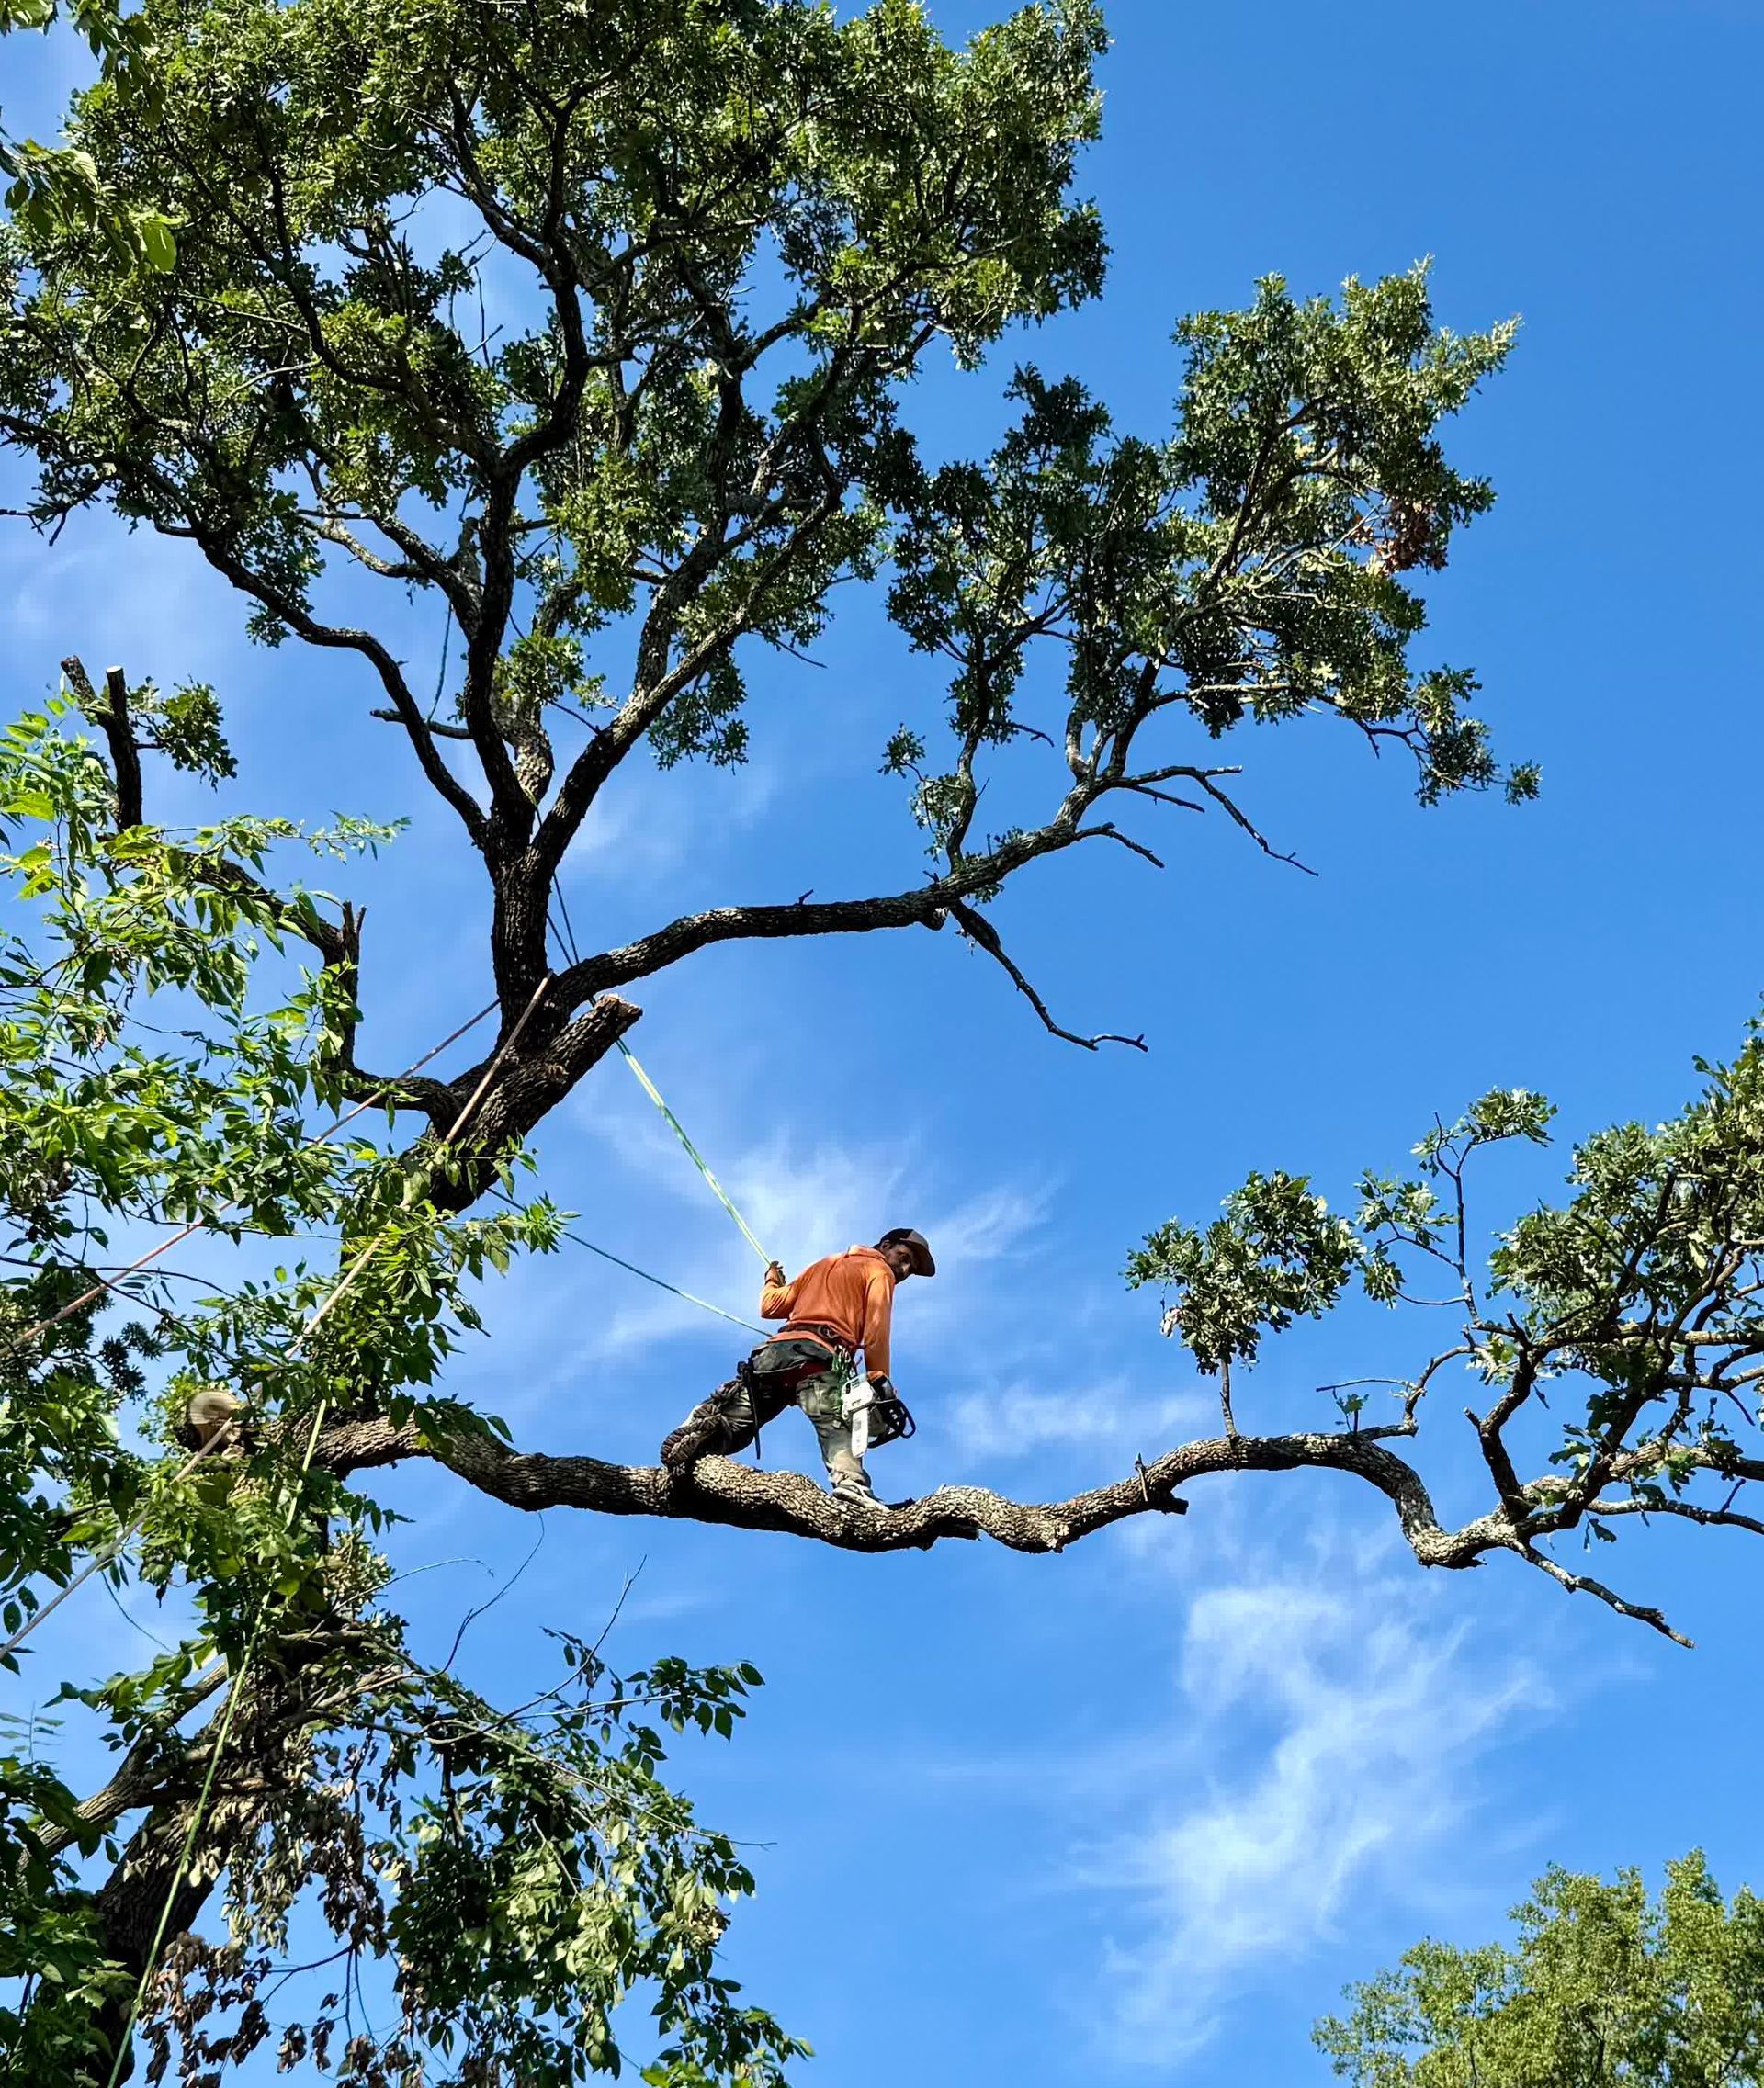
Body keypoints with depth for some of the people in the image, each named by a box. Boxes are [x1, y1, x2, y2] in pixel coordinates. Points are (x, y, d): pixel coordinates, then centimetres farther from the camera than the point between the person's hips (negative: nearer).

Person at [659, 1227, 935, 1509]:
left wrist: (772, 1280, 55)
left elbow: (771, 1307, 34)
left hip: (775, 1351, 6)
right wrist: (879, 1383, -4)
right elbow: (875, 1330, 0)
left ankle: (701, 1427, -27)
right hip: (818, 1358, -5)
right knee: (837, 1429, -23)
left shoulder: (823, 1264, 36)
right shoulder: (879, 1270, 18)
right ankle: (851, 1484, -50)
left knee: (734, 1424, 4)